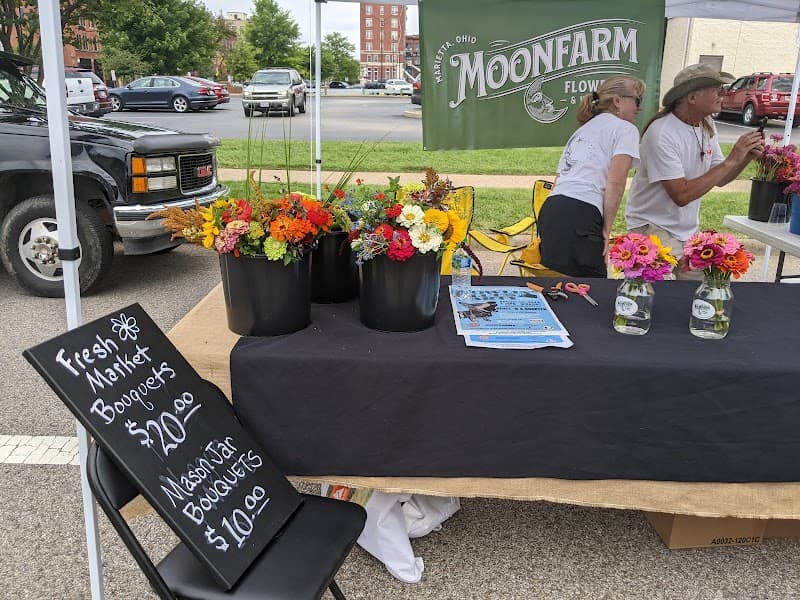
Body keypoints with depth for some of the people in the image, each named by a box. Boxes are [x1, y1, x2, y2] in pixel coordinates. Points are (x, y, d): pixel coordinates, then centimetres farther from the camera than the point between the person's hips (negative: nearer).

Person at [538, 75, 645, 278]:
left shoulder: (582, 130, 31)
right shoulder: (625, 129, 8)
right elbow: (615, 182, -7)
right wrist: (606, 230, -2)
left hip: (550, 209, 8)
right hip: (580, 214, -8)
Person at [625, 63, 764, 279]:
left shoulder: (708, 125, 2)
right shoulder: (661, 133, -22)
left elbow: (719, 179, 11)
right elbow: (681, 195, -27)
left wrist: (746, 158, -8)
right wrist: (732, 160, -23)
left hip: (689, 229, 8)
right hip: (653, 227, -7)